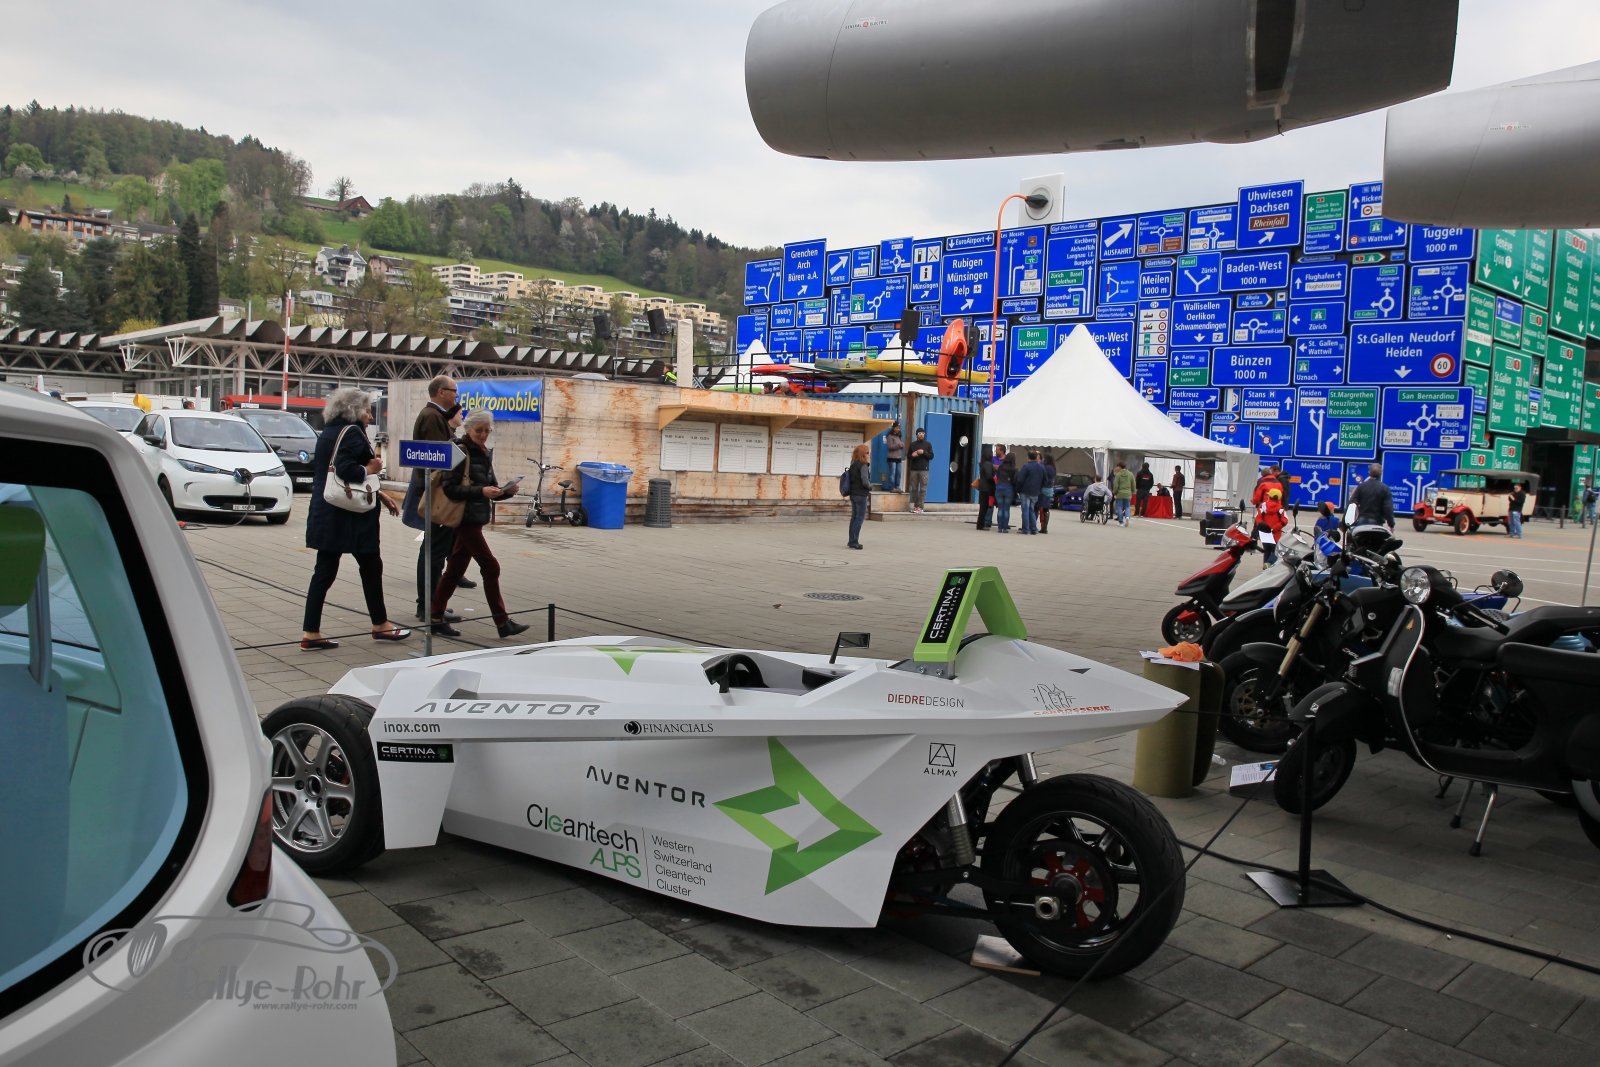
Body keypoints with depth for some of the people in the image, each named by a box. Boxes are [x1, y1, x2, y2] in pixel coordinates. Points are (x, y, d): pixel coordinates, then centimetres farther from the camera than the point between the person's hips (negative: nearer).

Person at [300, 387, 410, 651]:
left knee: (324, 570, 8)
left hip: (325, 514, 9)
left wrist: (379, 494, 22)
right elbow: (346, 470, -27)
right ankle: (380, 626, 19)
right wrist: (371, 468, -9)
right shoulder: (352, 432, -12)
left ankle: (311, 634, 6)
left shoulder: (328, 433, 17)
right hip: (350, 516, -9)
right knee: (371, 566, 7)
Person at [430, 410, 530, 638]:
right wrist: (481, 491, -23)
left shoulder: (485, 454, 14)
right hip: (466, 519, -8)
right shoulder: (460, 452, -11)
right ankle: (503, 623, -1)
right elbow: (449, 487, -16)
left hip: (477, 519, 8)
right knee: (490, 567, -7)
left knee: (454, 570, 12)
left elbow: (490, 487, 18)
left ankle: (436, 619, 19)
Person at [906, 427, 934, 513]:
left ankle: (920, 506, -8)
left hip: (924, 470, -2)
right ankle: (915, 506, 9)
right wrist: (912, 455, -7)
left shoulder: (928, 444, 7)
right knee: (914, 488, 3)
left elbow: (931, 456, 2)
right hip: (914, 469, 2)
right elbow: (908, 456, 14)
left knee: (923, 489, -7)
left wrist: (924, 452, -13)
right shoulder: (913, 444, 12)